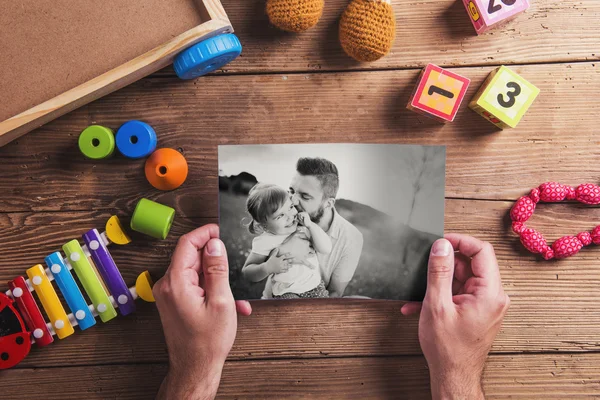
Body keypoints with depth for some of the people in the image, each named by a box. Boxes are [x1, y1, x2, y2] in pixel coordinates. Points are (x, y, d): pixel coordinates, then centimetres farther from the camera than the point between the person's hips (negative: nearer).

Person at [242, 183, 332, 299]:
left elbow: (326, 249, -9)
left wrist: (311, 225, -16)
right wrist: (267, 268, -25)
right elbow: (246, 271, -6)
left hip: (315, 286, 3)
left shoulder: (303, 229, -1)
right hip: (287, 293, -3)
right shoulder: (264, 242, -12)